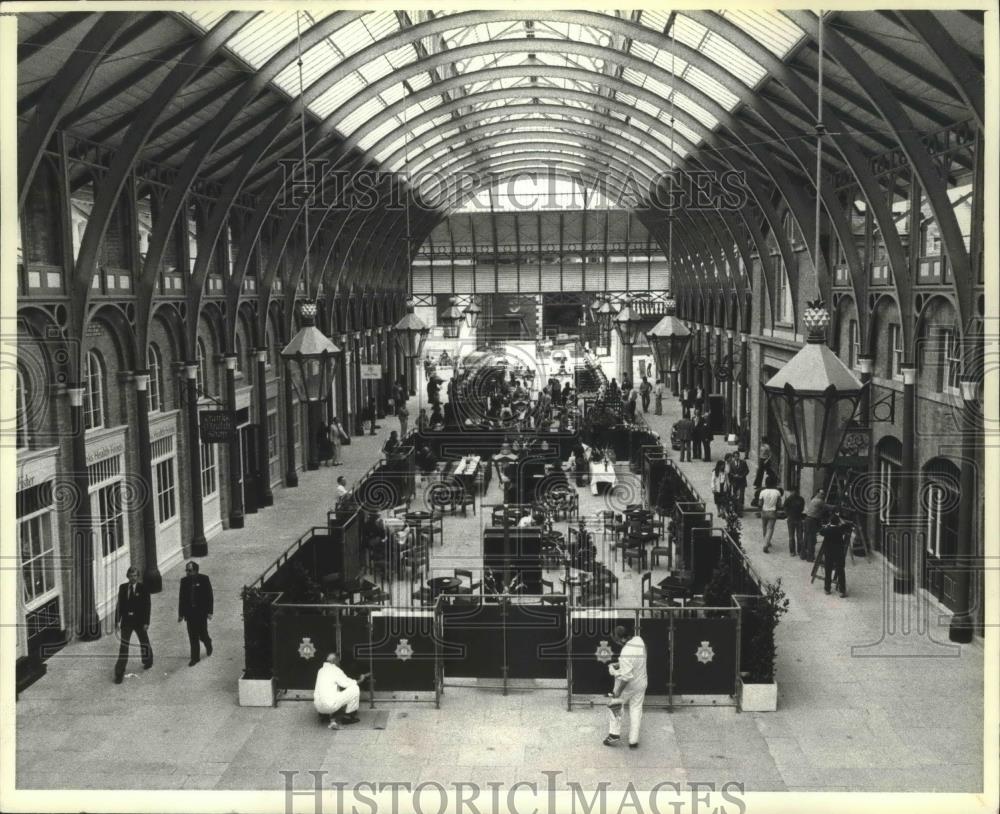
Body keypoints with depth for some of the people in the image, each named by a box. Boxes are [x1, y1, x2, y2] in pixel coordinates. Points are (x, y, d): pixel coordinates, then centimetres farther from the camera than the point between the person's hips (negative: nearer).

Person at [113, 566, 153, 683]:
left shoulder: (143, 588, -8)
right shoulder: (122, 587, 0)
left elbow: (147, 606, -9)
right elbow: (119, 604, 3)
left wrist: (146, 622, -13)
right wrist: (117, 621, -2)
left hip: (139, 621, -1)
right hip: (126, 621, 1)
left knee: (144, 643, 17)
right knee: (123, 646, -2)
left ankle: (148, 661, 44)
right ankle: (119, 673, -1)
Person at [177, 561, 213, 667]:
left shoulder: (204, 579, -9)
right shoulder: (184, 581, 0)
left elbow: (209, 596, -7)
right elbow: (181, 598, 5)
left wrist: (209, 612, -10)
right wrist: (180, 614, 4)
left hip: (201, 612, -3)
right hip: (190, 613, 3)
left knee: (202, 634, 4)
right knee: (193, 637, 5)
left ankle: (208, 643, 37)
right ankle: (195, 657, 15)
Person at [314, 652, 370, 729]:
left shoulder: (321, 670, 18)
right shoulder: (335, 670, -5)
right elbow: (349, 683, -3)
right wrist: (360, 680, 17)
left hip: (318, 706, 8)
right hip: (330, 705, -8)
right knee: (354, 689, -2)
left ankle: (332, 719, 18)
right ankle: (350, 716, 9)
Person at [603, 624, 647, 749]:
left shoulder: (626, 653, -31)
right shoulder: (639, 640, -8)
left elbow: (626, 676, -29)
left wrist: (618, 691, -20)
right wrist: (619, 665, 8)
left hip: (627, 685, -7)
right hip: (641, 683, 7)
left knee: (615, 706, 15)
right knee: (636, 709, 17)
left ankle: (614, 735, 21)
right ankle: (633, 740, 23)